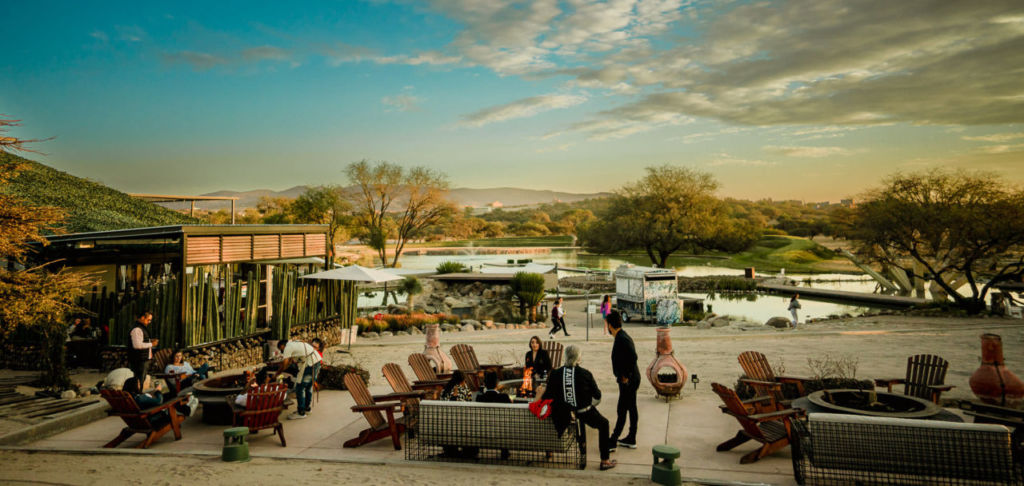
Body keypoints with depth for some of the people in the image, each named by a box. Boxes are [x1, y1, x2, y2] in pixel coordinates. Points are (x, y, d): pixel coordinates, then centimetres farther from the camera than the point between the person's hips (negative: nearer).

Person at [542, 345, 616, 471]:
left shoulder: (556, 374, -8)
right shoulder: (585, 374, -12)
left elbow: (547, 397, -4)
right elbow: (597, 395, -1)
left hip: (564, 416, 4)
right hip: (584, 412, -4)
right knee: (603, 424, 22)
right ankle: (605, 461, 21)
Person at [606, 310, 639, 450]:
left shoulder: (622, 339, -21)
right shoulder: (623, 336, 10)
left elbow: (633, 357, -30)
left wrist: (626, 376, -22)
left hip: (628, 381, -10)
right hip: (631, 380, 10)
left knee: (621, 411, -2)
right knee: (631, 409, 16)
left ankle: (613, 441, 5)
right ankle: (631, 440, 25)